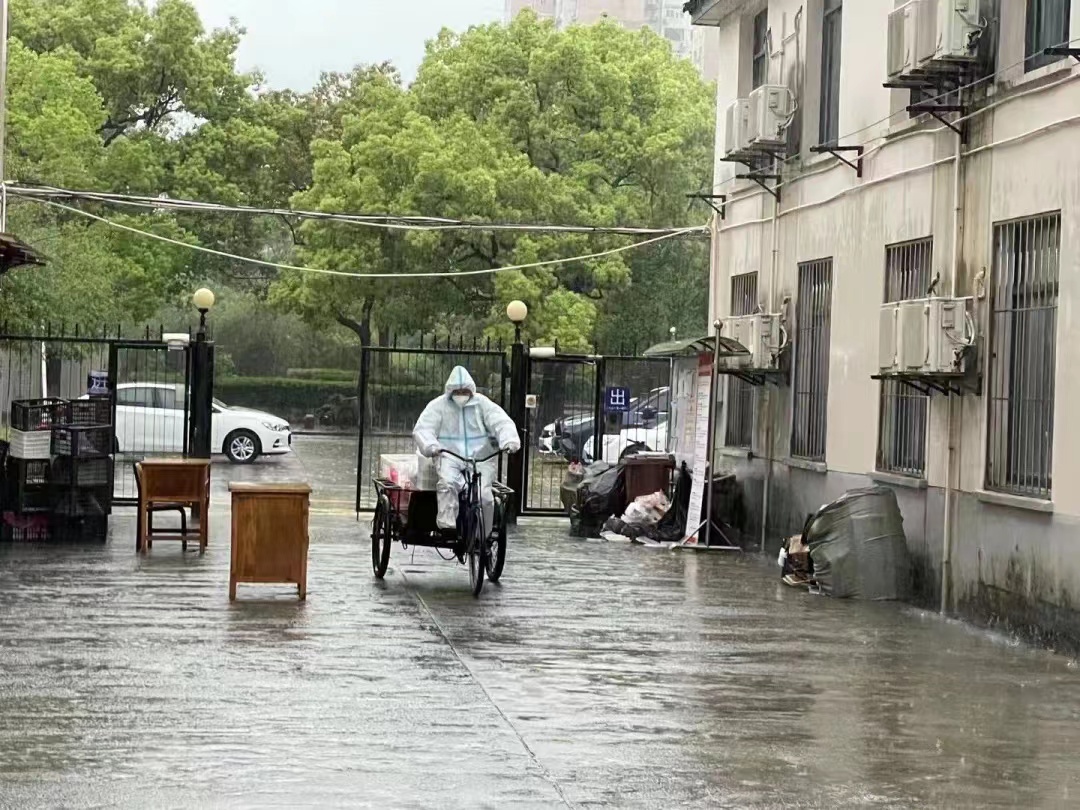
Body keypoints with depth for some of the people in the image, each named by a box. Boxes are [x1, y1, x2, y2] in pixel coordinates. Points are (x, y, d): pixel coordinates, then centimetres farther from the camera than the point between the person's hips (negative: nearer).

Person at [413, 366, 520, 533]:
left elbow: (502, 422, -2)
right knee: (447, 483, -33)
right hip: (449, 458, 0)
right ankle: (446, 525, -36)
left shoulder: (482, 403, 8)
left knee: (484, 494, -22)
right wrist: (430, 446, -26)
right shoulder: (438, 405, 6)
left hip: (480, 458, 0)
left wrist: (509, 441, -24)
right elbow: (422, 429, -4)